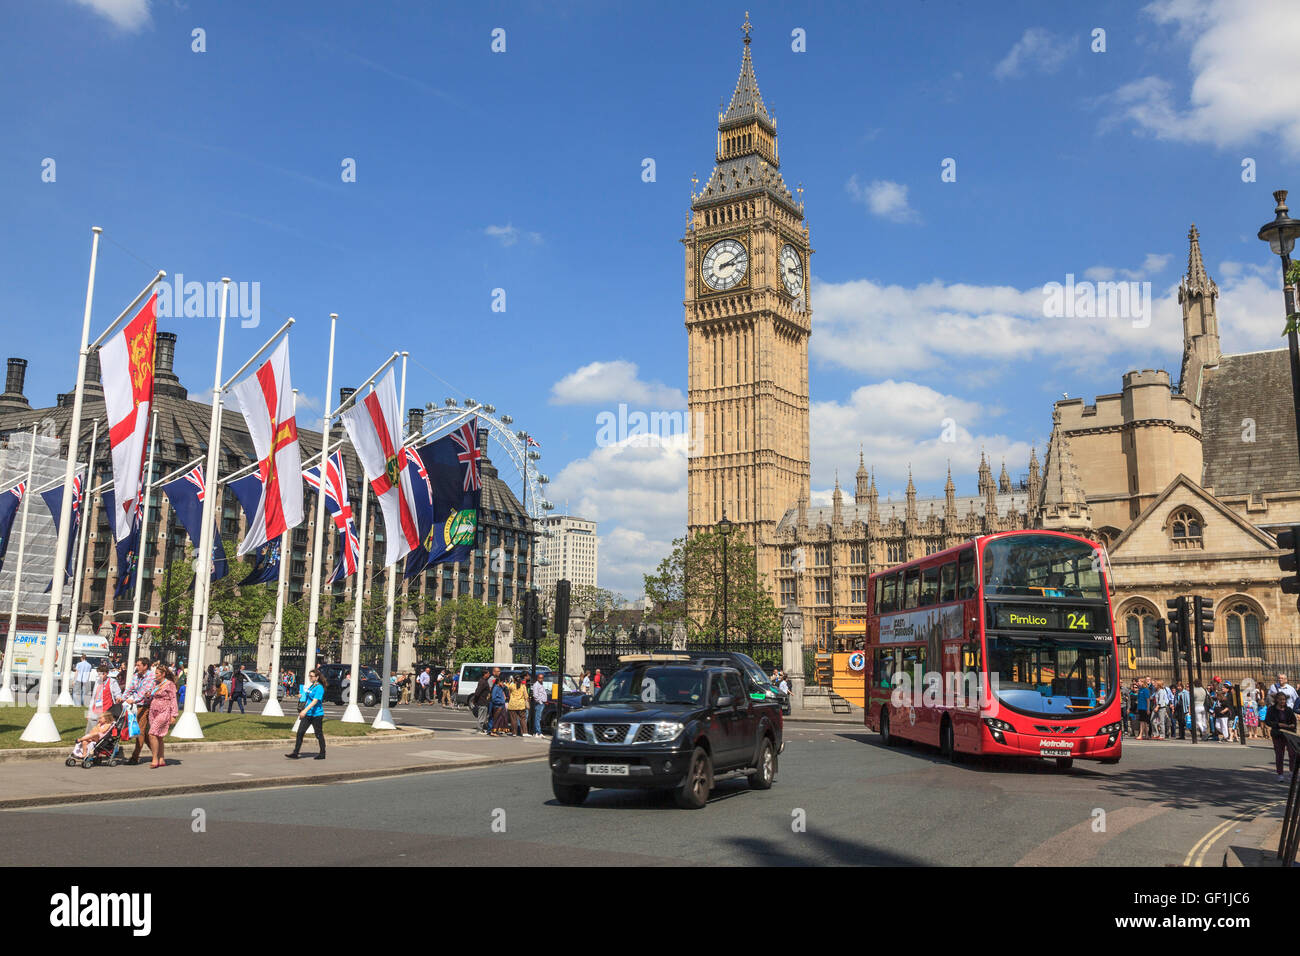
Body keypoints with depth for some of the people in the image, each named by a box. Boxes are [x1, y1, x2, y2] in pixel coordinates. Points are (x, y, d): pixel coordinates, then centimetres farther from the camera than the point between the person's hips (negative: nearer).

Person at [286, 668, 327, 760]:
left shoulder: (319, 688, -15)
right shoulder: (310, 686, 12)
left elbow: (315, 701, -25)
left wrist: (305, 710, -34)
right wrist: (301, 712, 21)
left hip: (316, 715, -8)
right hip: (307, 714, 8)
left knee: (319, 735, 4)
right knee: (300, 733, -1)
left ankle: (322, 754, 16)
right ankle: (295, 753, 0)